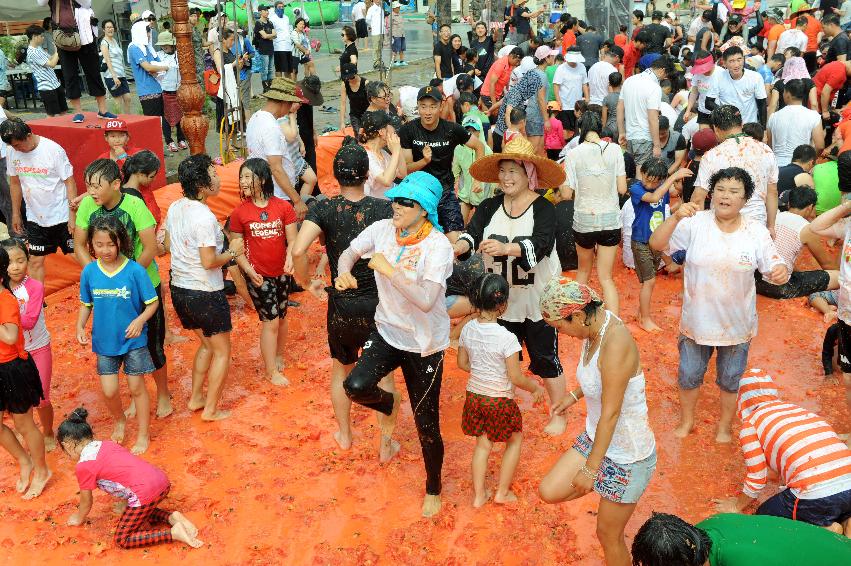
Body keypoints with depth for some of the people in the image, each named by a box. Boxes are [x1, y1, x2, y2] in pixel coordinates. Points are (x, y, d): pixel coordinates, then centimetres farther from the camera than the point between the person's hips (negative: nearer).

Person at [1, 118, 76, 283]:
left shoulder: (53, 150, -17)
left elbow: (69, 182, -13)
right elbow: (14, 183, 11)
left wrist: (73, 215, -15)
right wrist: (16, 214, 14)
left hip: (61, 216, -4)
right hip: (35, 218, 4)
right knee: (35, 262, 8)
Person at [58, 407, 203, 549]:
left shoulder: (83, 466, -1)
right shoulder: (107, 444, 19)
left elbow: (86, 502, 12)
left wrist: (79, 519, 33)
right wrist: (125, 504, 41)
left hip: (144, 494, -8)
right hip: (161, 480, 9)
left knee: (122, 540, 9)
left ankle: (174, 533, -5)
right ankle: (172, 517, 14)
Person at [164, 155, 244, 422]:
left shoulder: (175, 207, 1)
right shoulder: (204, 217, -25)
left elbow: (168, 245, 12)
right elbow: (209, 262, -24)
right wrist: (232, 251, -9)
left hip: (179, 289, 8)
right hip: (205, 294, -8)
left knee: (207, 344, 27)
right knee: (222, 351, 11)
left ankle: (196, 398, 34)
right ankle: (210, 409, 17)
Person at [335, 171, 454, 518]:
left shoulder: (438, 245, -22)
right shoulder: (382, 230, -7)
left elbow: (426, 300, -33)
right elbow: (350, 253, 9)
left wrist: (389, 269, -34)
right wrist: (344, 273, -13)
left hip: (425, 344, -4)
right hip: (387, 332, 4)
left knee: (426, 425, 5)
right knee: (356, 386, -22)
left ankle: (433, 489, 35)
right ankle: (389, 404, 18)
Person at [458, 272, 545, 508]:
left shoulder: (468, 329, -9)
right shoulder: (506, 338, -25)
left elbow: (462, 363, 4)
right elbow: (516, 378, -20)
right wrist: (536, 388, -2)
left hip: (474, 395, 5)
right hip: (500, 400, -5)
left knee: (482, 444, 22)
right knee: (515, 440, 20)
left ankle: (479, 494, 28)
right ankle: (502, 492, 26)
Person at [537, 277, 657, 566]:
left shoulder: (615, 343, -33)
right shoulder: (595, 325, -7)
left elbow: (610, 413, -28)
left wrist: (590, 469, -21)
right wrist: (574, 395, 19)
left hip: (627, 454, -8)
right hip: (596, 437, 8)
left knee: (608, 535, 10)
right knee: (549, 491, 3)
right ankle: (606, 487, 25)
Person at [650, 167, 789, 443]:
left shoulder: (756, 231, -11)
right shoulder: (696, 223, -14)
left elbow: (773, 270, -7)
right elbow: (656, 244, -21)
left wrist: (782, 272, -31)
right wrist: (676, 218, -37)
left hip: (737, 324, 0)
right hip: (697, 320, 0)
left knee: (730, 380, 19)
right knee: (688, 376, 17)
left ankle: (724, 427, 44)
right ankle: (686, 421, 43)